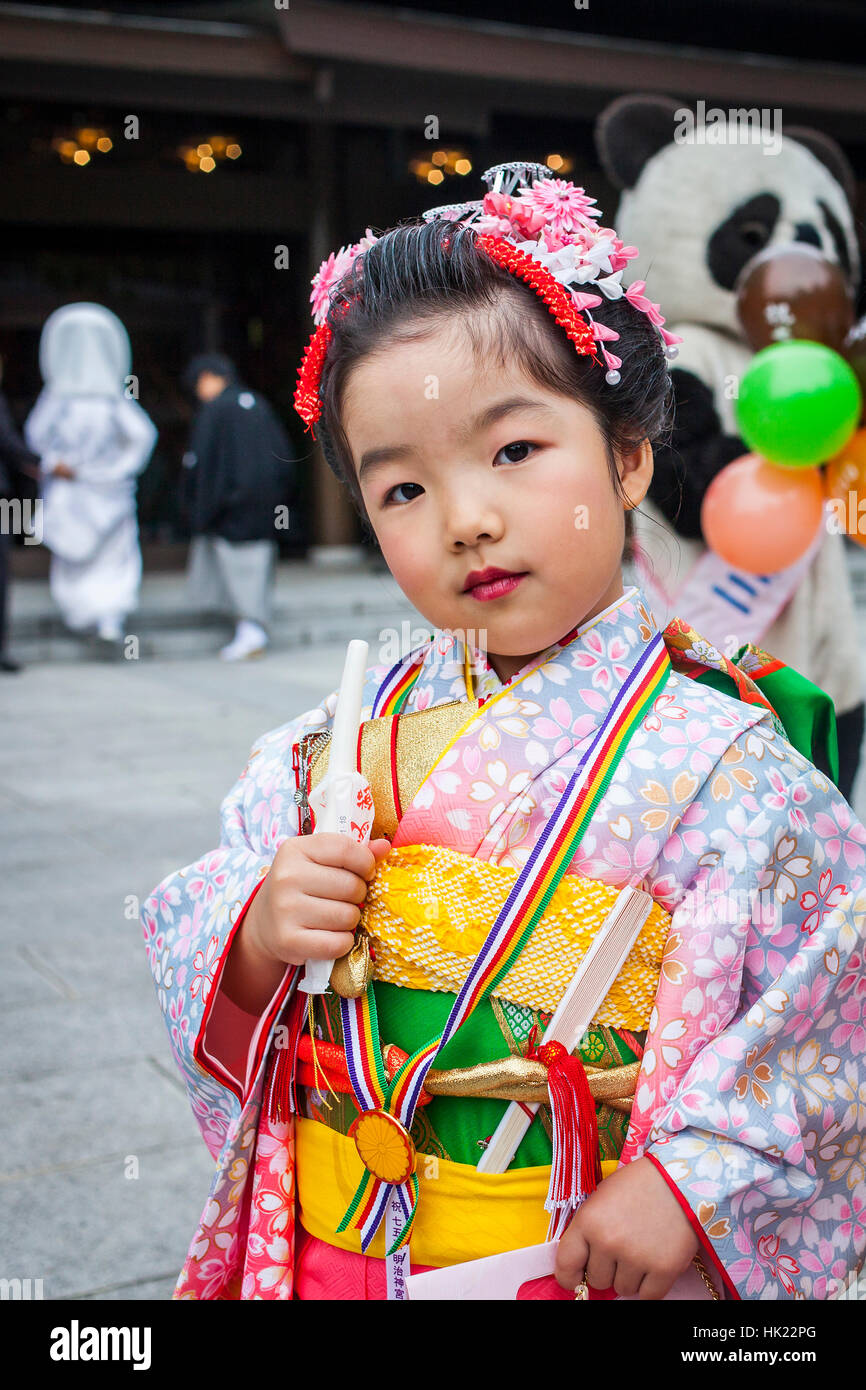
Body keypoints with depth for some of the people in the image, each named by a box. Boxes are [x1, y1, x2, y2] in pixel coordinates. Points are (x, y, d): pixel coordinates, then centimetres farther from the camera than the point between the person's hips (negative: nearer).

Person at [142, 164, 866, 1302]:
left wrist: (686, 1187, -20)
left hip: (579, 1262, -3)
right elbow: (197, 971, 2)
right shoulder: (344, 737, -4)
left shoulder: (714, 761, -15)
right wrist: (258, 937, -18)